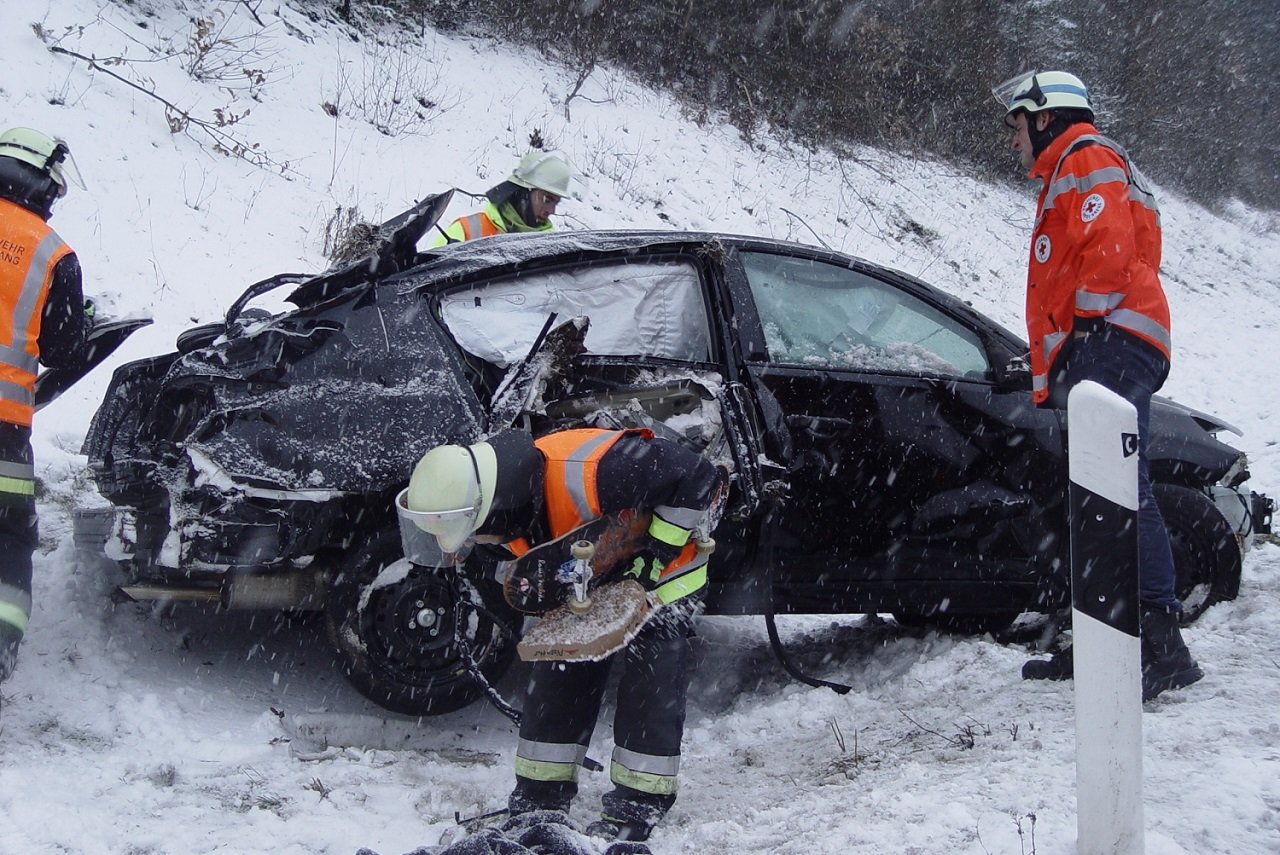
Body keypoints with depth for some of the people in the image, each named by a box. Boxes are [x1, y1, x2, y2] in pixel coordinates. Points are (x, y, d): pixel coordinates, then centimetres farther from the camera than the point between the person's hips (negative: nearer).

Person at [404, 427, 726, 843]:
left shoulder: (587, 474, -44)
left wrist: (659, 549, -30)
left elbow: (699, 478, -35)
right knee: (557, 676, 4)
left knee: (650, 682, -13)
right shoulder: (512, 511, -18)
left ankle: (637, 808, -3)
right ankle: (540, 797, 13)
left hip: (665, 569, -7)